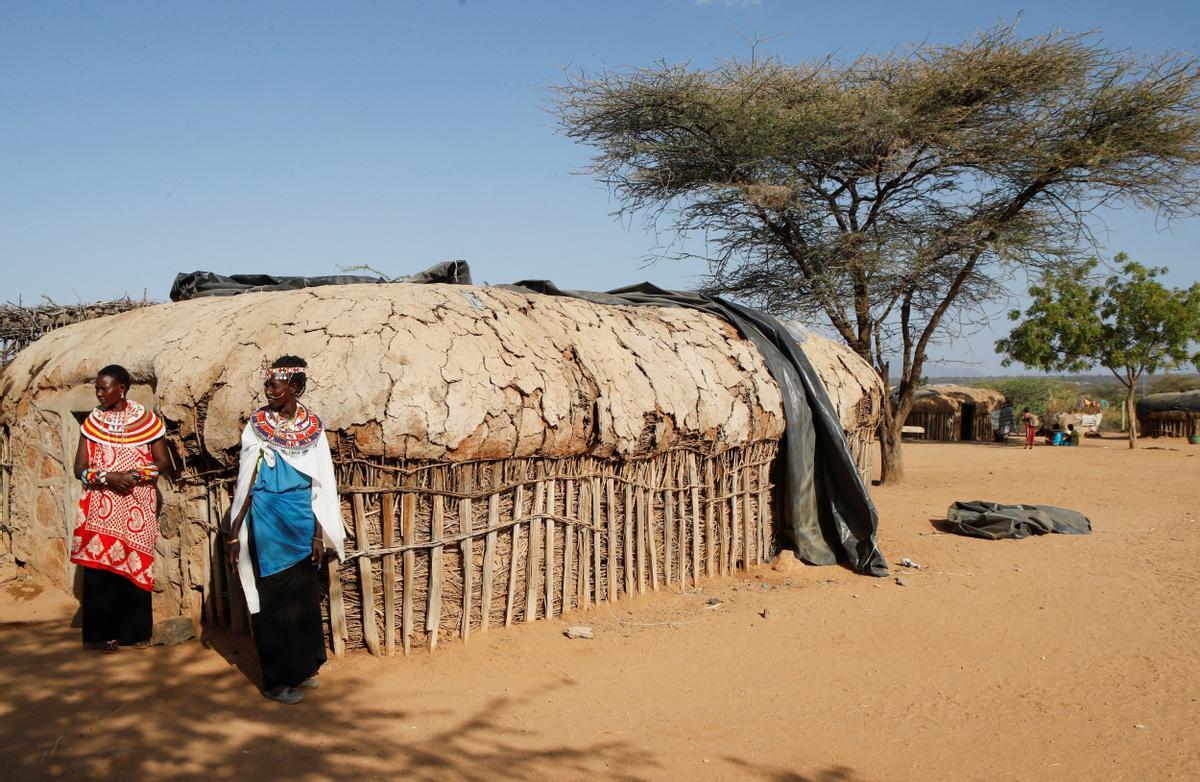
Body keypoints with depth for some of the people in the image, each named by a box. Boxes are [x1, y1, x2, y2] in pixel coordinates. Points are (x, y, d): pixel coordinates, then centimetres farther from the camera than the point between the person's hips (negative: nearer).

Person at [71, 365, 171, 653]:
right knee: (100, 569, -2)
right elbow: (80, 468, 2)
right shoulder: (91, 422, 6)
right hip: (100, 508, 1)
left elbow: (164, 462, 1)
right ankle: (107, 632, 9)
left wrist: (135, 475, -15)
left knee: (135, 567, 1)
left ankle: (137, 630, 13)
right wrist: (108, 477, -15)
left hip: (136, 507, -1)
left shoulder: (146, 421, 2)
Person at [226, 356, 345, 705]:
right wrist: (233, 533, -4)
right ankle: (276, 680, 15)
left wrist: (319, 534, -2)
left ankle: (301, 668, 28)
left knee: (304, 596, 11)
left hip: (303, 521, 3)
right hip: (267, 521, -2)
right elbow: (245, 482, -3)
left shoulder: (313, 427, 0)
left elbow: (322, 486, 2)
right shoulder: (257, 425, -5)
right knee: (273, 599, 4)